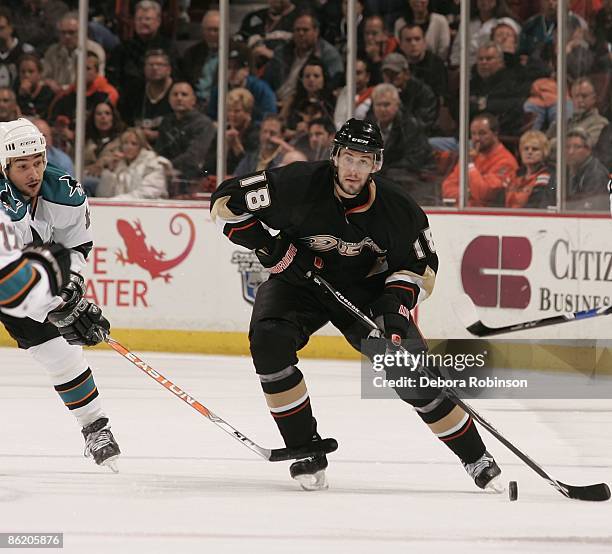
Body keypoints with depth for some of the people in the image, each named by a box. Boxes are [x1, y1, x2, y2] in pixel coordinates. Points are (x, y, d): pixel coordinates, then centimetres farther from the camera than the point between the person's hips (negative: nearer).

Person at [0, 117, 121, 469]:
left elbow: (77, 243, 4)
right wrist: (64, 311, -45)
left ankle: (96, 429, 16)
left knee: (62, 349, 0)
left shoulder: (65, 193, -16)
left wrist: (71, 281, -12)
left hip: (31, 274, 5)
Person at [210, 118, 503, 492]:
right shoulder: (298, 185, -26)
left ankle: (477, 459, 8)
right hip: (300, 281, 0)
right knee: (269, 342, -29)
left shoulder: (398, 208, -19)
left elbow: (423, 267, -5)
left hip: (366, 289, 0)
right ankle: (306, 449, -15)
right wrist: (270, 248, -25)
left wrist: (397, 301, -24)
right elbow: (225, 202, -18)